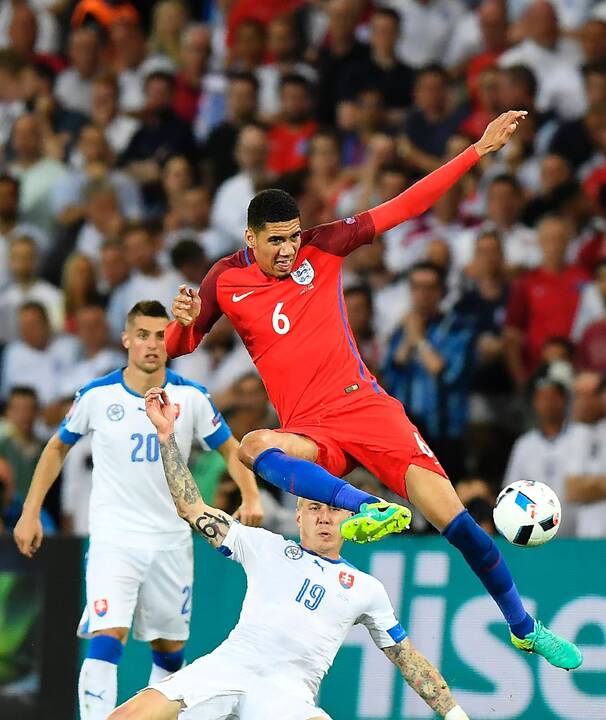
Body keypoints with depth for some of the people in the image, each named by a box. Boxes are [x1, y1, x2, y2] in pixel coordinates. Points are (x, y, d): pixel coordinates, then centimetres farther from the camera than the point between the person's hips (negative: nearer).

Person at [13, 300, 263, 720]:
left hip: (172, 540, 3)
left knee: (170, 647, 11)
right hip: (113, 539, -3)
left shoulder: (192, 398, -3)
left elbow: (231, 449, 8)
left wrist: (251, 497, -10)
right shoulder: (97, 396, -4)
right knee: (106, 638, -20)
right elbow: (58, 448, 11)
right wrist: (31, 513, 8)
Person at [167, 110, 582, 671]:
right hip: (309, 431, 0)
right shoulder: (225, 281, 3)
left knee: (451, 515, -11)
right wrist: (183, 321, -15)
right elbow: (177, 347, 11)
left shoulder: (321, 247, 3)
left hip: (366, 406, 0)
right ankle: (365, 507, -54)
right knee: (253, 448, -37)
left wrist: (479, 150, 1)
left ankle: (523, 626, 7)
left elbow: (405, 207, 4)